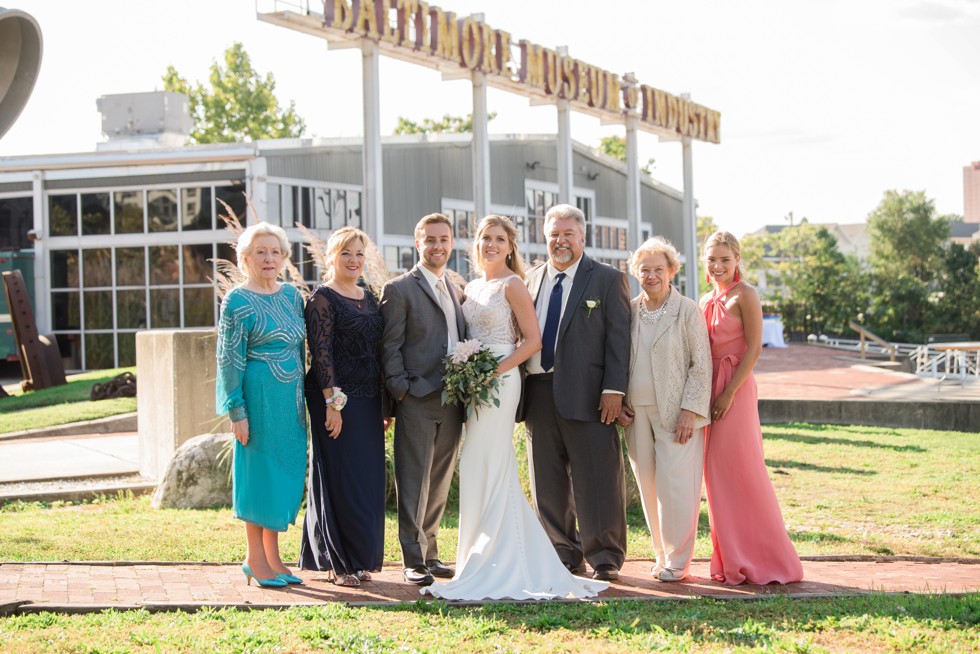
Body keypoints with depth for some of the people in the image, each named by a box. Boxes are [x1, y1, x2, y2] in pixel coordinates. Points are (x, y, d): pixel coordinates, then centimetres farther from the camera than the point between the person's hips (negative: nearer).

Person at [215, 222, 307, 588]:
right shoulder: (237, 301, -7)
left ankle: (273, 556, 17)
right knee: (260, 469, -1)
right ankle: (255, 559, 8)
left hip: (291, 399, 7)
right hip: (259, 396, -7)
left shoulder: (291, 296, 12)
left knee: (286, 471, 8)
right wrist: (236, 411, -13)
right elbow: (230, 360, -9)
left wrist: (304, 398, 14)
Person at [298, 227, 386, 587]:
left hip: (368, 401, 7)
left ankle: (360, 559, 18)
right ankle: (340, 563, 4)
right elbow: (320, 353, -13)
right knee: (342, 480, -3)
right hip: (338, 401, -7)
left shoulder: (370, 298, 15)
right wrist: (332, 402, -19)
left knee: (368, 481, 9)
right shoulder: (323, 298, -6)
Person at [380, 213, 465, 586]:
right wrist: (400, 391, -14)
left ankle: (430, 552, 21)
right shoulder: (399, 289, -2)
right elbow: (390, 348, -6)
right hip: (417, 400, -6)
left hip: (452, 401, 6)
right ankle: (413, 561, 0)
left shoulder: (456, 292, 19)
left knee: (439, 482, 12)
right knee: (414, 482, -4)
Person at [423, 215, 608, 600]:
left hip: (500, 381, -8)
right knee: (495, 472, 10)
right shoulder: (471, 288, 16)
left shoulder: (512, 286, -5)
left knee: (487, 470, -8)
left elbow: (532, 340, -10)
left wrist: (495, 371, -17)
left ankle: (487, 566, -3)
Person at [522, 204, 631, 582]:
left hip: (586, 395, -5)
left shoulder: (608, 280, 2)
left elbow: (618, 337, -4)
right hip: (539, 394, 5)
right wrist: (519, 391, 7)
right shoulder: (531, 280, 15)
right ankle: (564, 556, 19)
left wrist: (614, 390, -12)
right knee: (548, 483, 9)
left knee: (598, 481, -2)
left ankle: (604, 558, 7)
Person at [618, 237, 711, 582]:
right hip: (637, 412, 4)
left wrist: (690, 410, -11)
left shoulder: (687, 310, -1)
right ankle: (663, 554, 17)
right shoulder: (628, 311, 10)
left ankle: (678, 560, 4)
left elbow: (701, 365, -4)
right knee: (648, 486, 7)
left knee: (676, 485, -6)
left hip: (676, 412, -4)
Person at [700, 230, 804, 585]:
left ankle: (766, 562, 3)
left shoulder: (744, 294, -7)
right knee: (717, 476, 8)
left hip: (735, 389, -7)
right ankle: (731, 562, 15)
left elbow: (754, 348, -13)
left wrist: (729, 393, -18)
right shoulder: (706, 300, 14)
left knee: (742, 473, -6)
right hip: (709, 390, 7)